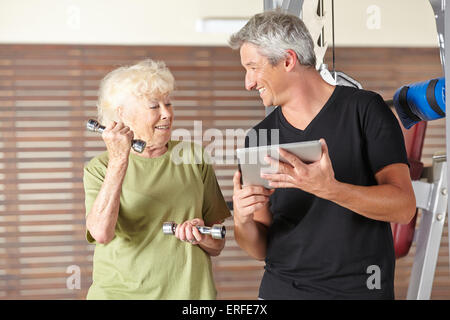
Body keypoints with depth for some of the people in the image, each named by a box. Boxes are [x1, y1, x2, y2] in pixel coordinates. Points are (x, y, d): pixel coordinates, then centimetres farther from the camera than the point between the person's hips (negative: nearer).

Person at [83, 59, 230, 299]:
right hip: (118, 291, -2)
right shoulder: (99, 168, -2)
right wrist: (119, 161, -23)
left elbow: (217, 245, 8)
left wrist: (201, 236, -13)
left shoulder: (193, 159, 4)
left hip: (189, 290, 2)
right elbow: (101, 233, -20)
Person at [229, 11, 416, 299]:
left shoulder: (364, 109, -6)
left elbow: (404, 207, -15)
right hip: (280, 289, 3)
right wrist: (242, 221, -15)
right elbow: (261, 248, 6)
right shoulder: (259, 138, 4)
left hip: (360, 289, -3)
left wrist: (329, 189, -28)